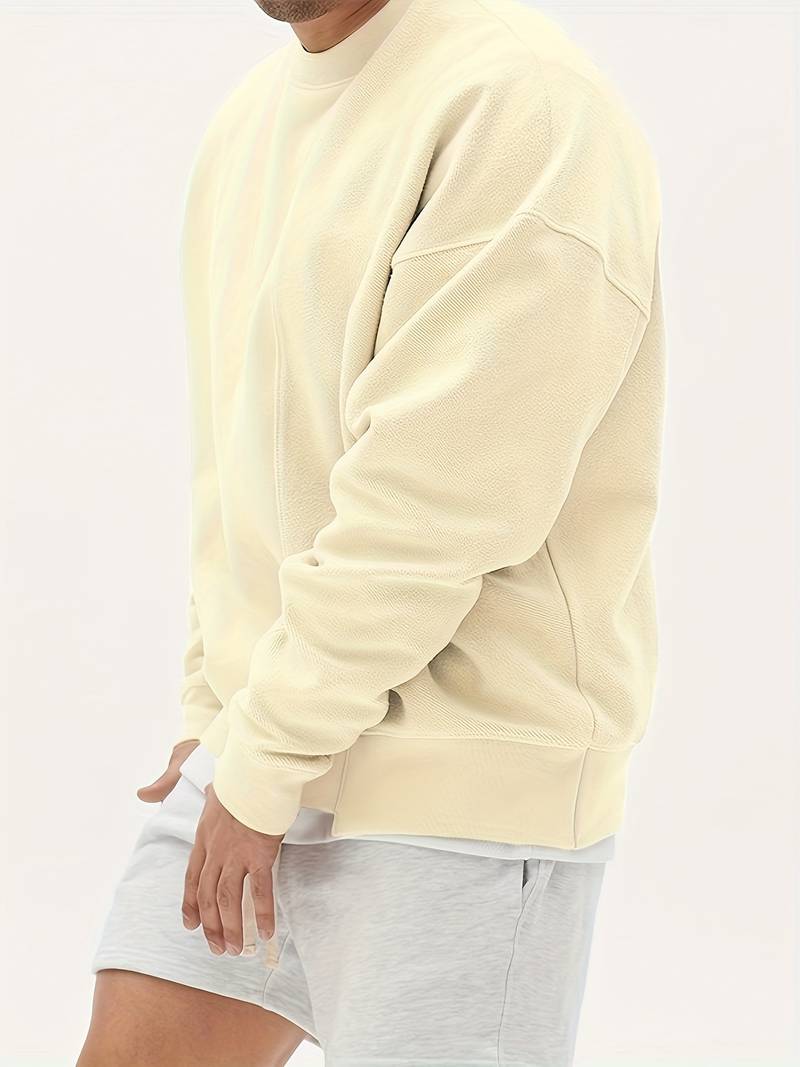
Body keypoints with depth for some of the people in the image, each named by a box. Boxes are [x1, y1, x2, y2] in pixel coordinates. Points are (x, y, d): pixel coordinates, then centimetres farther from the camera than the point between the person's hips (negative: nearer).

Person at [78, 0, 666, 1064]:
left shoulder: (523, 108, -16)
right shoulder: (250, 118, 12)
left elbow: (429, 507, -20)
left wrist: (264, 767, -15)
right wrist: (215, 715, 11)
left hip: (459, 785, -8)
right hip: (256, 748, 8)